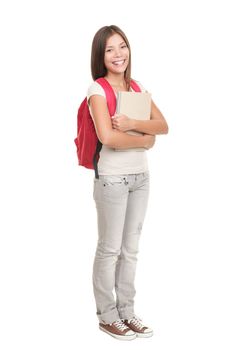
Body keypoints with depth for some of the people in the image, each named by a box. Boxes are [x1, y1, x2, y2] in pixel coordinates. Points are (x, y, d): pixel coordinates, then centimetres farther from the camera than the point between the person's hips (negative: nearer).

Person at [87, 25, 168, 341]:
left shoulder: (137, 87, 9)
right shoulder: (97, 89, -11)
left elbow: (163, 126, 0)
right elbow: (107, 137, -25)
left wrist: (133, 123, -17)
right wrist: (145, 140, -12)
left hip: (141, 177, 7)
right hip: (113, 179, -6)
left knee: (131, 248, 14)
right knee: (110, 249, 5)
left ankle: (126, 311, 26)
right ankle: (107, 315, 19)